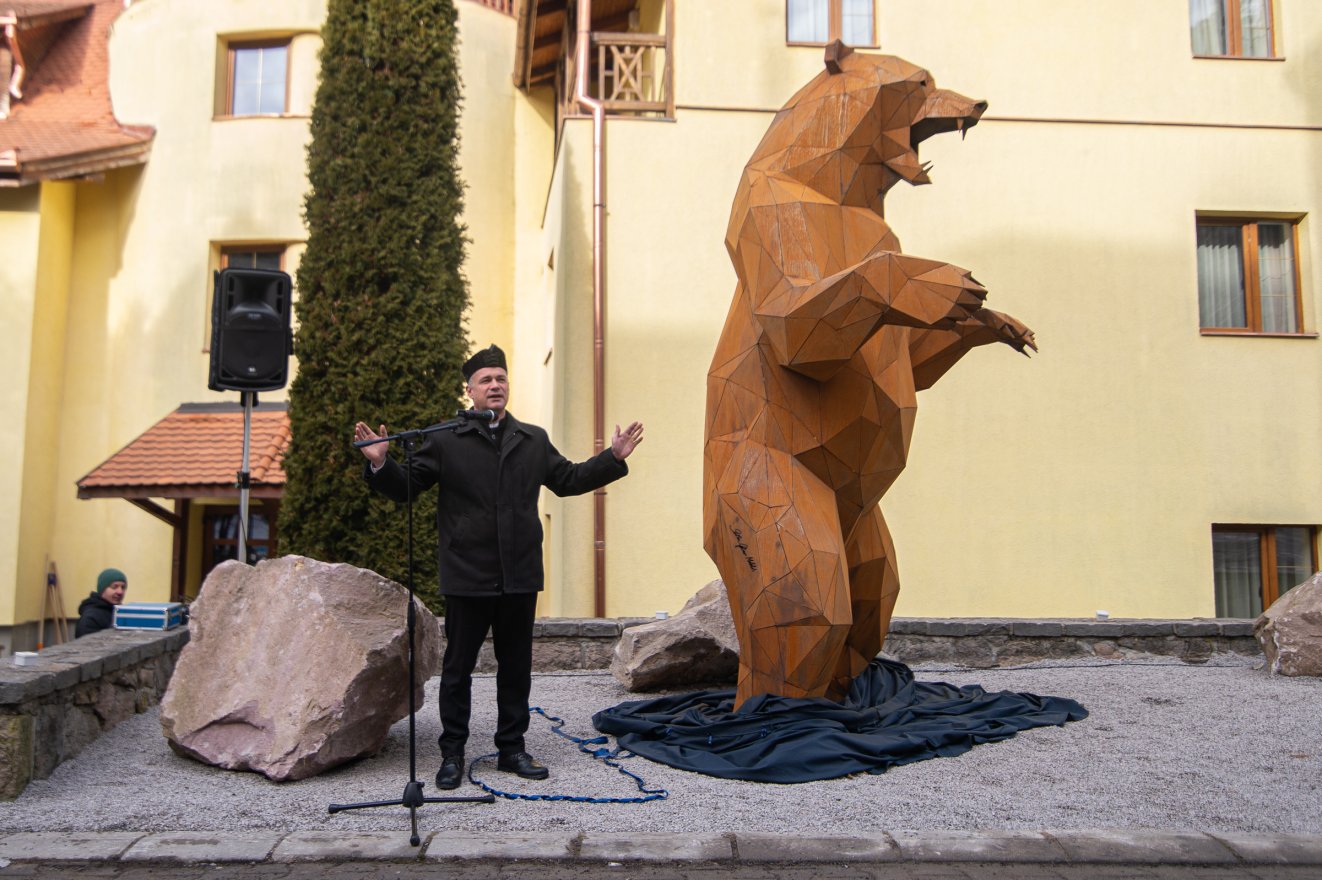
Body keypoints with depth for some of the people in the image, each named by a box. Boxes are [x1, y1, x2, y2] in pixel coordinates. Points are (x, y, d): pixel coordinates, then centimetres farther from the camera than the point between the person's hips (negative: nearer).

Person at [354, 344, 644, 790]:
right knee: (458, 667, 5)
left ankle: (512, 748, 23)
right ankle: (452, 753, 17)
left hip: (520, 576, 4)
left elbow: (568, 480, 20)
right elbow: (406, 487, 0)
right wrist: (380, 463, -18)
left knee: (516, 666, 11)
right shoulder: (444, 441, 1)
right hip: (467, 576, -3)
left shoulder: (534, 440, 14)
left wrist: (614, 457, 13)